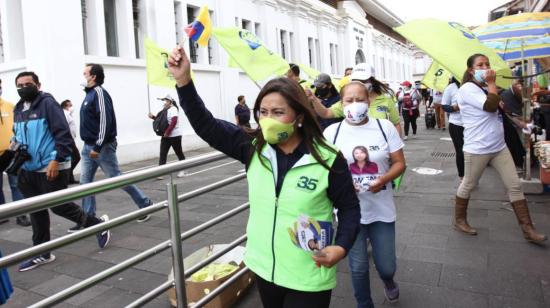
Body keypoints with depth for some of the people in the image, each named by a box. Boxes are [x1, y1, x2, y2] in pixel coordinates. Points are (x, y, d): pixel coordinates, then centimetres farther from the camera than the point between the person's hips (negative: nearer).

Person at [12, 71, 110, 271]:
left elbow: (63, 134, -17)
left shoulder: (47, 103, -10)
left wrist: (56, 160, -22)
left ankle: (98, 224, 19)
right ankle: (42, 253, 24)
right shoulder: (18, 109, 14)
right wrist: (16, 146, 6)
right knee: (36, 211, 12)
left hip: (51, 168, -8)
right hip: (29, 169, 8)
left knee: (59, 206, -2)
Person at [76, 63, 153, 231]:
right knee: (85, 182, 6)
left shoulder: (99, 93, -14)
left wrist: (98, 147, -25)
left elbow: (105, 121, -23)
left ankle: (145, 204, 15)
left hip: (102, 147, -9)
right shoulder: (90, 94, 15)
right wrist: (90, 146, 16)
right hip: (89, 147, 9)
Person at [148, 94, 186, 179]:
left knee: (179, 153, 6)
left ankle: (182, 170, 21)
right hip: (165, 136, 8)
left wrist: (167, 132, -24)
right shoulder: (164, 110, 14)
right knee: (162, 154, -2)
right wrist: (153, 117, 4)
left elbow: (174, 122, -24)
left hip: (175, 136, -8)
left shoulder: (173, 109, -13)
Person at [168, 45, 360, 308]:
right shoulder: (253, 148, -6)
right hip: (264, 268, 5)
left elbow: (349, 207, -5)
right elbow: (206, 126, -6)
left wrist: (341, 247, -19)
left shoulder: (328, 160, -16)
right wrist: (184, 80, -16)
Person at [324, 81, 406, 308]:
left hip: (382, 209, 1)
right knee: (358, 267, 10)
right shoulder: (331, 132, -5)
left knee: (386, 266, 11)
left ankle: (388, 280, 49)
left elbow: (399, 163, 1)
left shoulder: (385, 127, -3)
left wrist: (384, 179, -19)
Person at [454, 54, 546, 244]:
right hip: (477, 148, -8)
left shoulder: (485, 88, 16)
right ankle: (459, 220, 25)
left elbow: (497, 107, 25)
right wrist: (491, 83, -14)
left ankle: (527, 229, 12)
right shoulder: (467, 89, -14)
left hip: (499, 146, 8)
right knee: (468, 186, 7)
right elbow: (491, 106, -24)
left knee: (515, 185, 6)